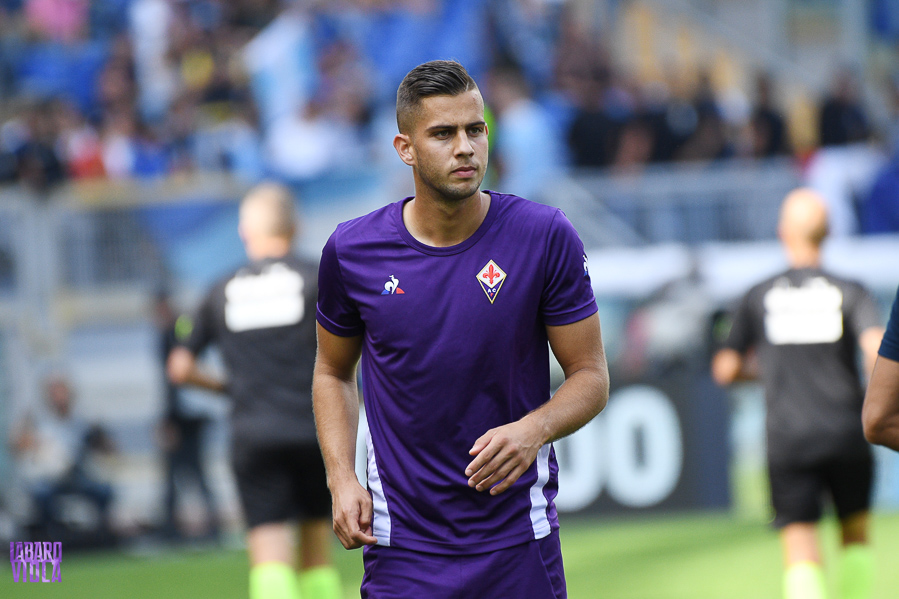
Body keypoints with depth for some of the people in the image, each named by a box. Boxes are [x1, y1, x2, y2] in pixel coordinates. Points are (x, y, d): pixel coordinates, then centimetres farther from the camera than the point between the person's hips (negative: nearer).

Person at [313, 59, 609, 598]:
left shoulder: (546, 237, -8)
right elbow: (334, 371, 12)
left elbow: (591, 374, -2)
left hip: (519, 539, 0)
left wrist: (534, 430, -22)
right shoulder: (352, 251, -3)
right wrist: (341, 479, -2)